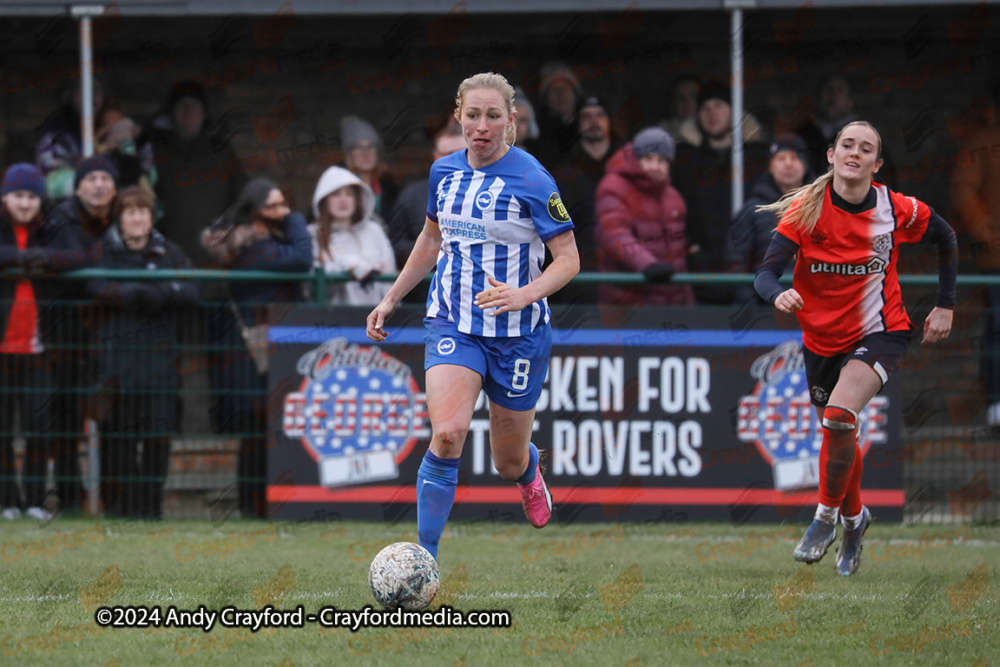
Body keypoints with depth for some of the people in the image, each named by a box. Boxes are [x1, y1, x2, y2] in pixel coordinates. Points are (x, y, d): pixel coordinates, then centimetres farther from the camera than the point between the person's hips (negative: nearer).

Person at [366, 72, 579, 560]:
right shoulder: (444, 172, 3)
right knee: (447, 434, -23)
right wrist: (391, 299, 20)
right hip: (452, 327, 2)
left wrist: (524, 295, -30)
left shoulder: (531, 181, -13)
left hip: (517, 334, -2)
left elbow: (568, 259, -13)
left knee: (509, 463, 12)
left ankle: (528, 471, 52)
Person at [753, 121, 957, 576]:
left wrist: (945, 306, 7)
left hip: (879, 333, -3)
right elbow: (766, 273, -20)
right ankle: (854, 517, 45)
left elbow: (945, 239, 9)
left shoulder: (898, 210, -12)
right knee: (838, 435, 16)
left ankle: (827, 516, -7)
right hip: (822, 340, 3)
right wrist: (778, 295, -43)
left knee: (839, 417, -27)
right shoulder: (806, 210, -13)